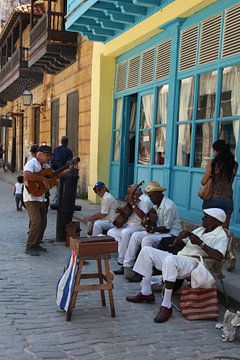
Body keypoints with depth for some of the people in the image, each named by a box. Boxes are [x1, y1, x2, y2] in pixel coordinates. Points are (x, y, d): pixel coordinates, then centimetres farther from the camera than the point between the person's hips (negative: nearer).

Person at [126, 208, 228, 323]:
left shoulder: (221, 236, -1)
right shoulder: (200, 230, 23)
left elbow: (219, 256, -22)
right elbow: (176, 244, 24)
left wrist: (200, 243, -21)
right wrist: (181, 236, 1)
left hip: (192, 264, -9)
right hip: (178, 259, 9)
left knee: (170, 259, -40)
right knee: (146, 250, 2)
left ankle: (166, 306, -32)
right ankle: (146, 293, 3)